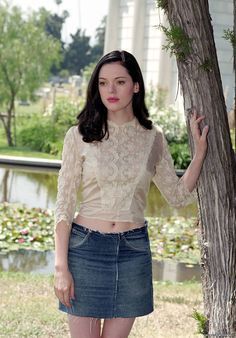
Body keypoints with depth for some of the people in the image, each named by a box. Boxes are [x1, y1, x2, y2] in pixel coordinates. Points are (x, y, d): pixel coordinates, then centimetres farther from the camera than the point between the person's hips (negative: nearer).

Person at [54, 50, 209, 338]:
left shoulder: (153, 138, 5)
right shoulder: (79, 136, -3)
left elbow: (178, 195, 11)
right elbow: (64, 205, -3)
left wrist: (200, 150, 2)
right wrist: (61, 267, -8)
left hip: (133, 249, 2)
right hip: (86, 246, -2)